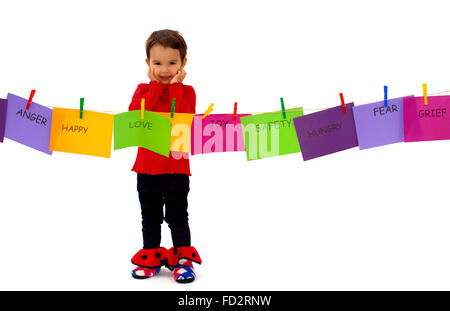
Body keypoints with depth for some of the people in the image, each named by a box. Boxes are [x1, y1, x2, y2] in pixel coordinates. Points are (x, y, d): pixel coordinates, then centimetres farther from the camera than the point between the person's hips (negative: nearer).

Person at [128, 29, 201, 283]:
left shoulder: (186, 91, -1)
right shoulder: (144, 90, 5)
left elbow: (184, 118, -20)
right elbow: (135, 115, -15)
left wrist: (174, 86, -16)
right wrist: (157, 86, -14)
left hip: (176, 166, -3)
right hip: (147, 166, 3)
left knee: (177, 216, 4)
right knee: (150, 217, 13)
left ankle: (183, 260, 15)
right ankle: (152, 259, 26)